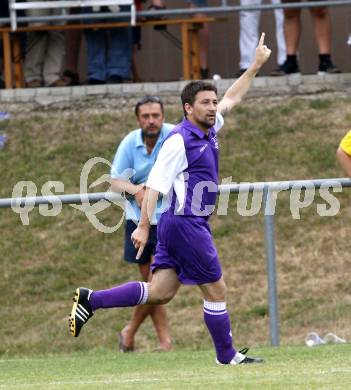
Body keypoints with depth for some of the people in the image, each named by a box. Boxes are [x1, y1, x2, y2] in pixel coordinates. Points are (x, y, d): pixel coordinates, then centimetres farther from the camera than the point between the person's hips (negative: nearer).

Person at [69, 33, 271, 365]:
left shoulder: (208, 130, 12)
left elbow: (232, 98, 29)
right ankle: (227, 356, 13)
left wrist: (256, 66, 29)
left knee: (159, 293, 4)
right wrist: (143, 226, -21)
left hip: (178, 225, 9)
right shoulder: (178, 140, -14)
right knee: (215, 290, 1)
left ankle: (91, 300, 3)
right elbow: (154, 185, -16)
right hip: (185, 223, -9)